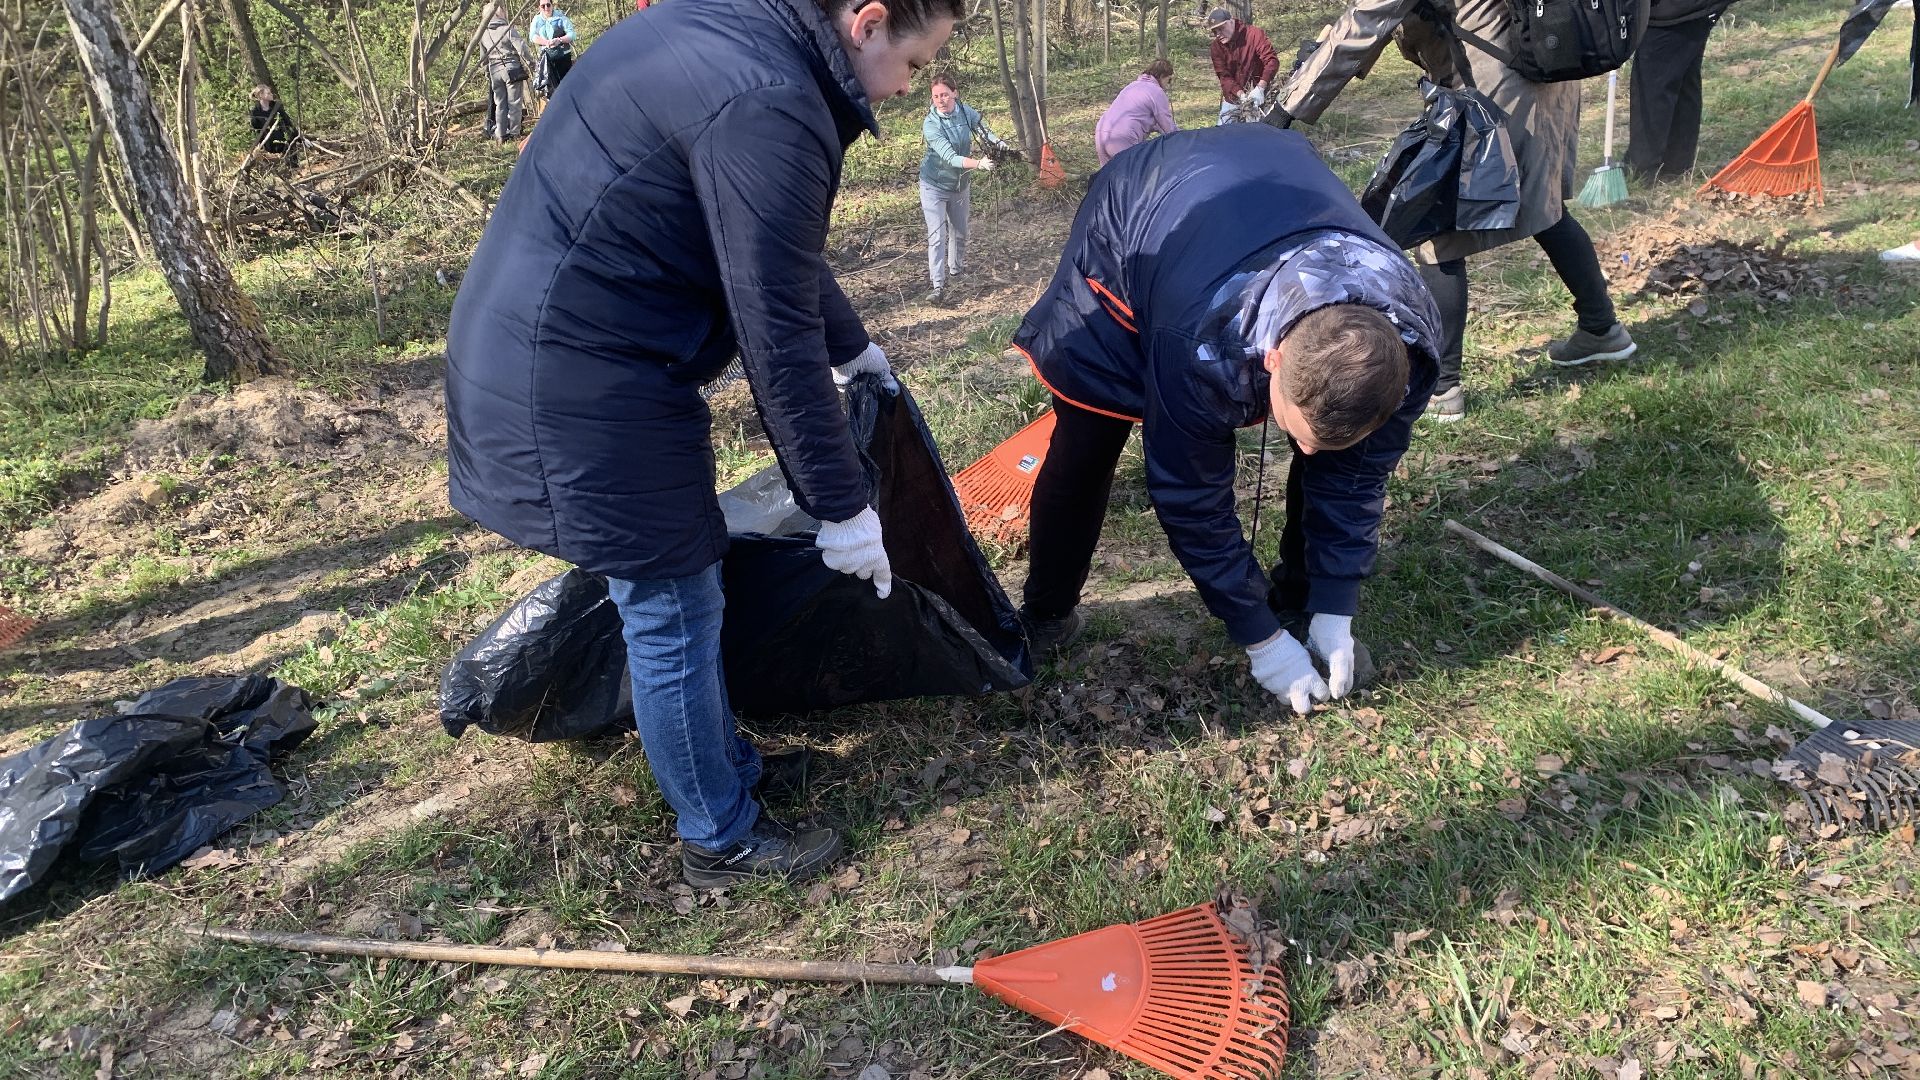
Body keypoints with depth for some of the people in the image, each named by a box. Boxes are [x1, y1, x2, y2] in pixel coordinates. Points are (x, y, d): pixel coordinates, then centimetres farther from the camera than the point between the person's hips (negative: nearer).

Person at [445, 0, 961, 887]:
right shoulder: (767, 108, -24)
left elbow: (779, 259, 21)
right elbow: (777, 340, -22)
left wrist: (850, 346, 33)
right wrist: (843, 507, -12)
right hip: (582, 388, -10)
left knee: (672, 600, 21)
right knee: (674, 615, 4)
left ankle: (723, 764, 39)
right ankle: (722, 840, 23)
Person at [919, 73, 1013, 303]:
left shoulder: (966, 111, -13)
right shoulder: (931, 124, -27)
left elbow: (982, 129, 4)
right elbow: (950, 157, -35)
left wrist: (997, 142, -18)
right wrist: (979, 163, -48)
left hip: (960, 184, 5)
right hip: (935, 186, -5)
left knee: (960, 232, 21)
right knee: (937, 236, -13)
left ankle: (956, 270, 45)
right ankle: (938, 287, -12)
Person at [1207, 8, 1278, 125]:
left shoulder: (1254, 34, -15)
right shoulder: (1216, 47, -4)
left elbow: (1272, 61, -22)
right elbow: (1224, 77, -8)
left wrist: (1260, 88, -35)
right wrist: (1241, 94, -25)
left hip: (1257, 97, -3)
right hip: (1232, 100, 3)